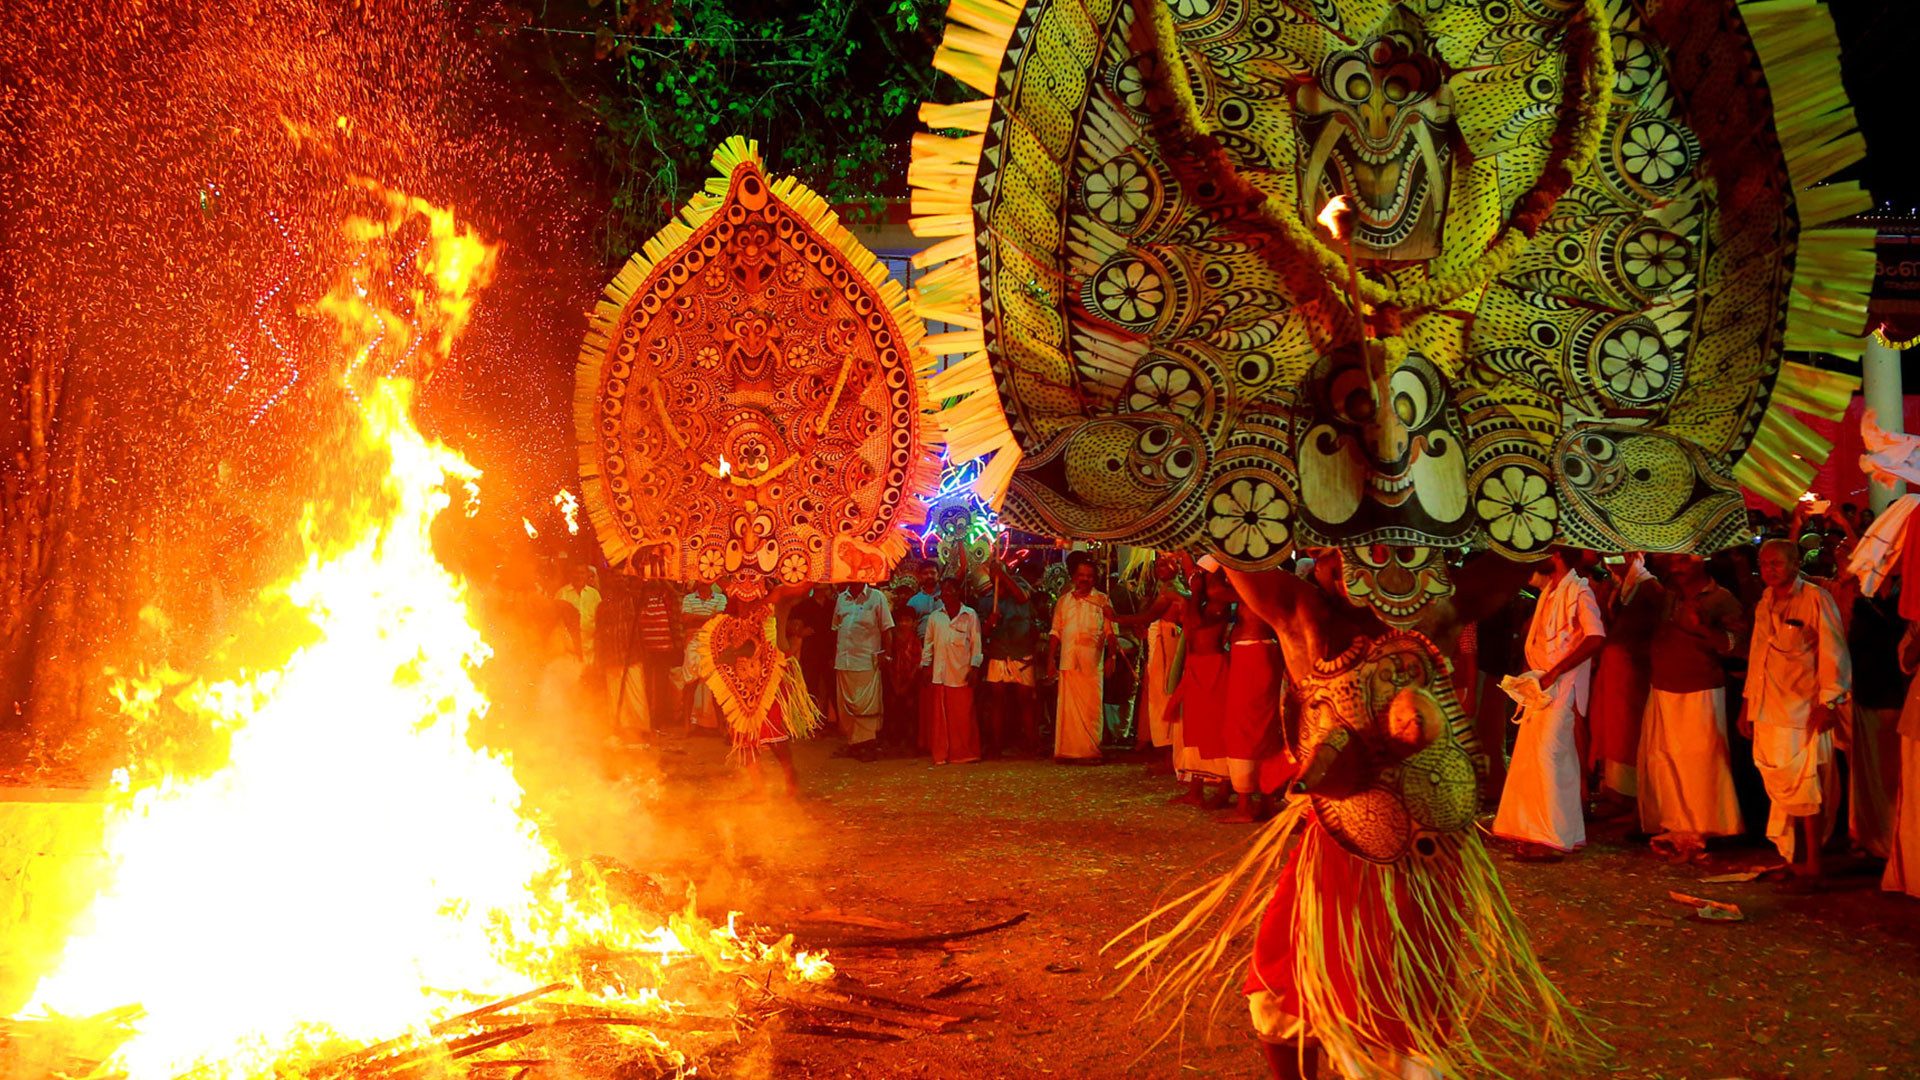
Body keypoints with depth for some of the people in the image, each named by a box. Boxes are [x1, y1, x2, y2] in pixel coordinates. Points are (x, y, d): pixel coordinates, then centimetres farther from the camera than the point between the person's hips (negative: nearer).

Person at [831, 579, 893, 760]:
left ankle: (867, 744, -1)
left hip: (867, 661, -4)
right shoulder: (841, 599, 14)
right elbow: (835, 629, 18)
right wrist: (834, 655, 13)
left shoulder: (876, 597, 1)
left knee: (867, 704, -5)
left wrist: (884, 653, -6)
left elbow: (886, 628, 1)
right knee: (846, 704, 7)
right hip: (843, 660, 4)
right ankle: (853, 742, 16)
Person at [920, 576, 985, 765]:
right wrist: (926, 665, 9)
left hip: (962, 673, -3)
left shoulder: (970, 615, 4)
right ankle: (941, 754, 8)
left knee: (963, 715, -1)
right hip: (940, 674, 3)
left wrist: (974, 667, -4)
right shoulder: (934, 617, 13)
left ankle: (964, 753, 7)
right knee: (941, 715, 2)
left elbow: (976, 643, 3)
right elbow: (928, 643, 17)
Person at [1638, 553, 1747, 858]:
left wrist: (1702, 626, -23)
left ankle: (1699, 832, 2)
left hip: (1700, 693, -6)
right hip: (1661, 691, 6)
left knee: (1700, 762, -7)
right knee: (1659, 760, 3)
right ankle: (1671, 827, 12)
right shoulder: (1667, 597, 15)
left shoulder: (1722, 600, -1)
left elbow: (1733, 644, -10)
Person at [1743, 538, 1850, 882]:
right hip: (1767, 711, 7)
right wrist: (1748, 706, 20)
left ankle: (1812, 865, 0)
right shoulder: (1766, 602, 14)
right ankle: (1794, 858, 16)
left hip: (1803, 711, -7)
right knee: (1779, 788, 8)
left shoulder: (1815, 599, -8)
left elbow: (1833, 655, -10)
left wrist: (1828, 702, -15)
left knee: (1803, 787, -6)